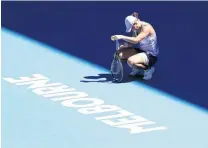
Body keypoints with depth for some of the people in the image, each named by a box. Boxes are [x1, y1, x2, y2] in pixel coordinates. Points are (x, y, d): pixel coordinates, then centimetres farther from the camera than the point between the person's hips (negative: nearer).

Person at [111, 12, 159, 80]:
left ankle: (148, 68, -4)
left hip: (150, 55, -9)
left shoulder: (146, 27, -24)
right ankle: (138, 69, 14)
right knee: (120, 53, -2)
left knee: (130, 61, -32)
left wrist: (121, 37, -36)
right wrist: (126, 44, -14)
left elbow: (136, 40, -36)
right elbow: (132, 41, 7)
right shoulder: (136, 28, 1)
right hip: (140, 51, 9)